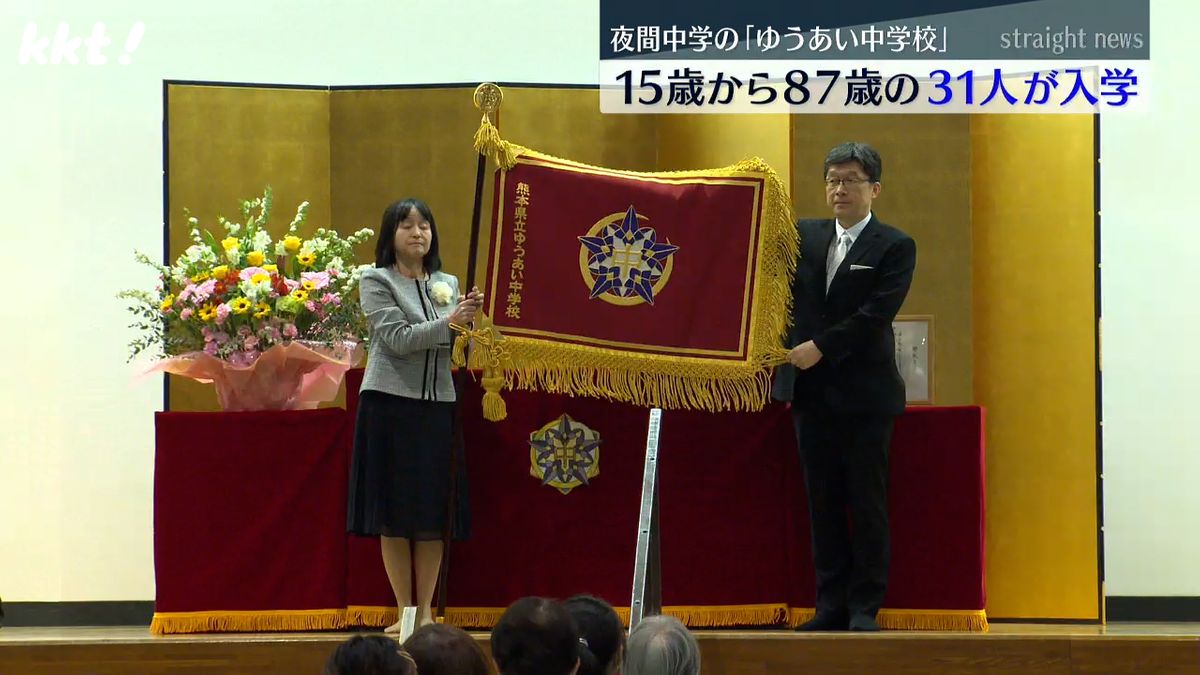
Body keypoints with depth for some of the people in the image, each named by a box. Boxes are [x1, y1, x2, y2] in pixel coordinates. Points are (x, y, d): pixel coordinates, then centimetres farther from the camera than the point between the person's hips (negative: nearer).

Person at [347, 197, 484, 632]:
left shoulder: (447, 284, 14)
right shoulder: (376, 281, 1)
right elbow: (398, 339, -11)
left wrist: (470, 322, -9)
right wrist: (450, 322, -21)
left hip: (438, 405, 4)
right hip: (391, 403, -4)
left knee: (434, 513, 2)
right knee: (394, 513, -2)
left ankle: (426, 611, 8)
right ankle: (404, 612, 3)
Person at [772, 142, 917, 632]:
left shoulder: (894, 247, -3)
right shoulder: (804, 237, 12)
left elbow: (876, 314, -13)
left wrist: (821, 347, -17)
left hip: (864, 392, -4)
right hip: (810, 390, 4)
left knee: (867, 502, 0)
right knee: (823, 501, 7)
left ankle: (865, 607, 6)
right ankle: (831, 605, 12)